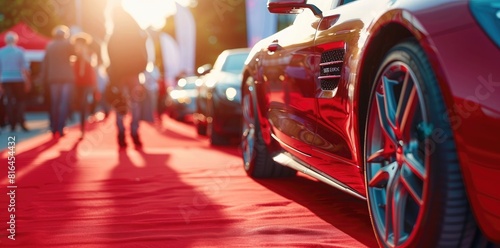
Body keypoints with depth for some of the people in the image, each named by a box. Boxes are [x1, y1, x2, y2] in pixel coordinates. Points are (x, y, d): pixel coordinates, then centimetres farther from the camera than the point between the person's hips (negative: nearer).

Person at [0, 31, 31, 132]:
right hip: (18, 79, -3)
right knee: (20, 100, 6)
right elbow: (25, 67, -7)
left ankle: (12, 124, 4)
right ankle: (20, 122, -9)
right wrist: (27, 81, -2)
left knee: (10, 101, 7)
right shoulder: (19, 51, -4)